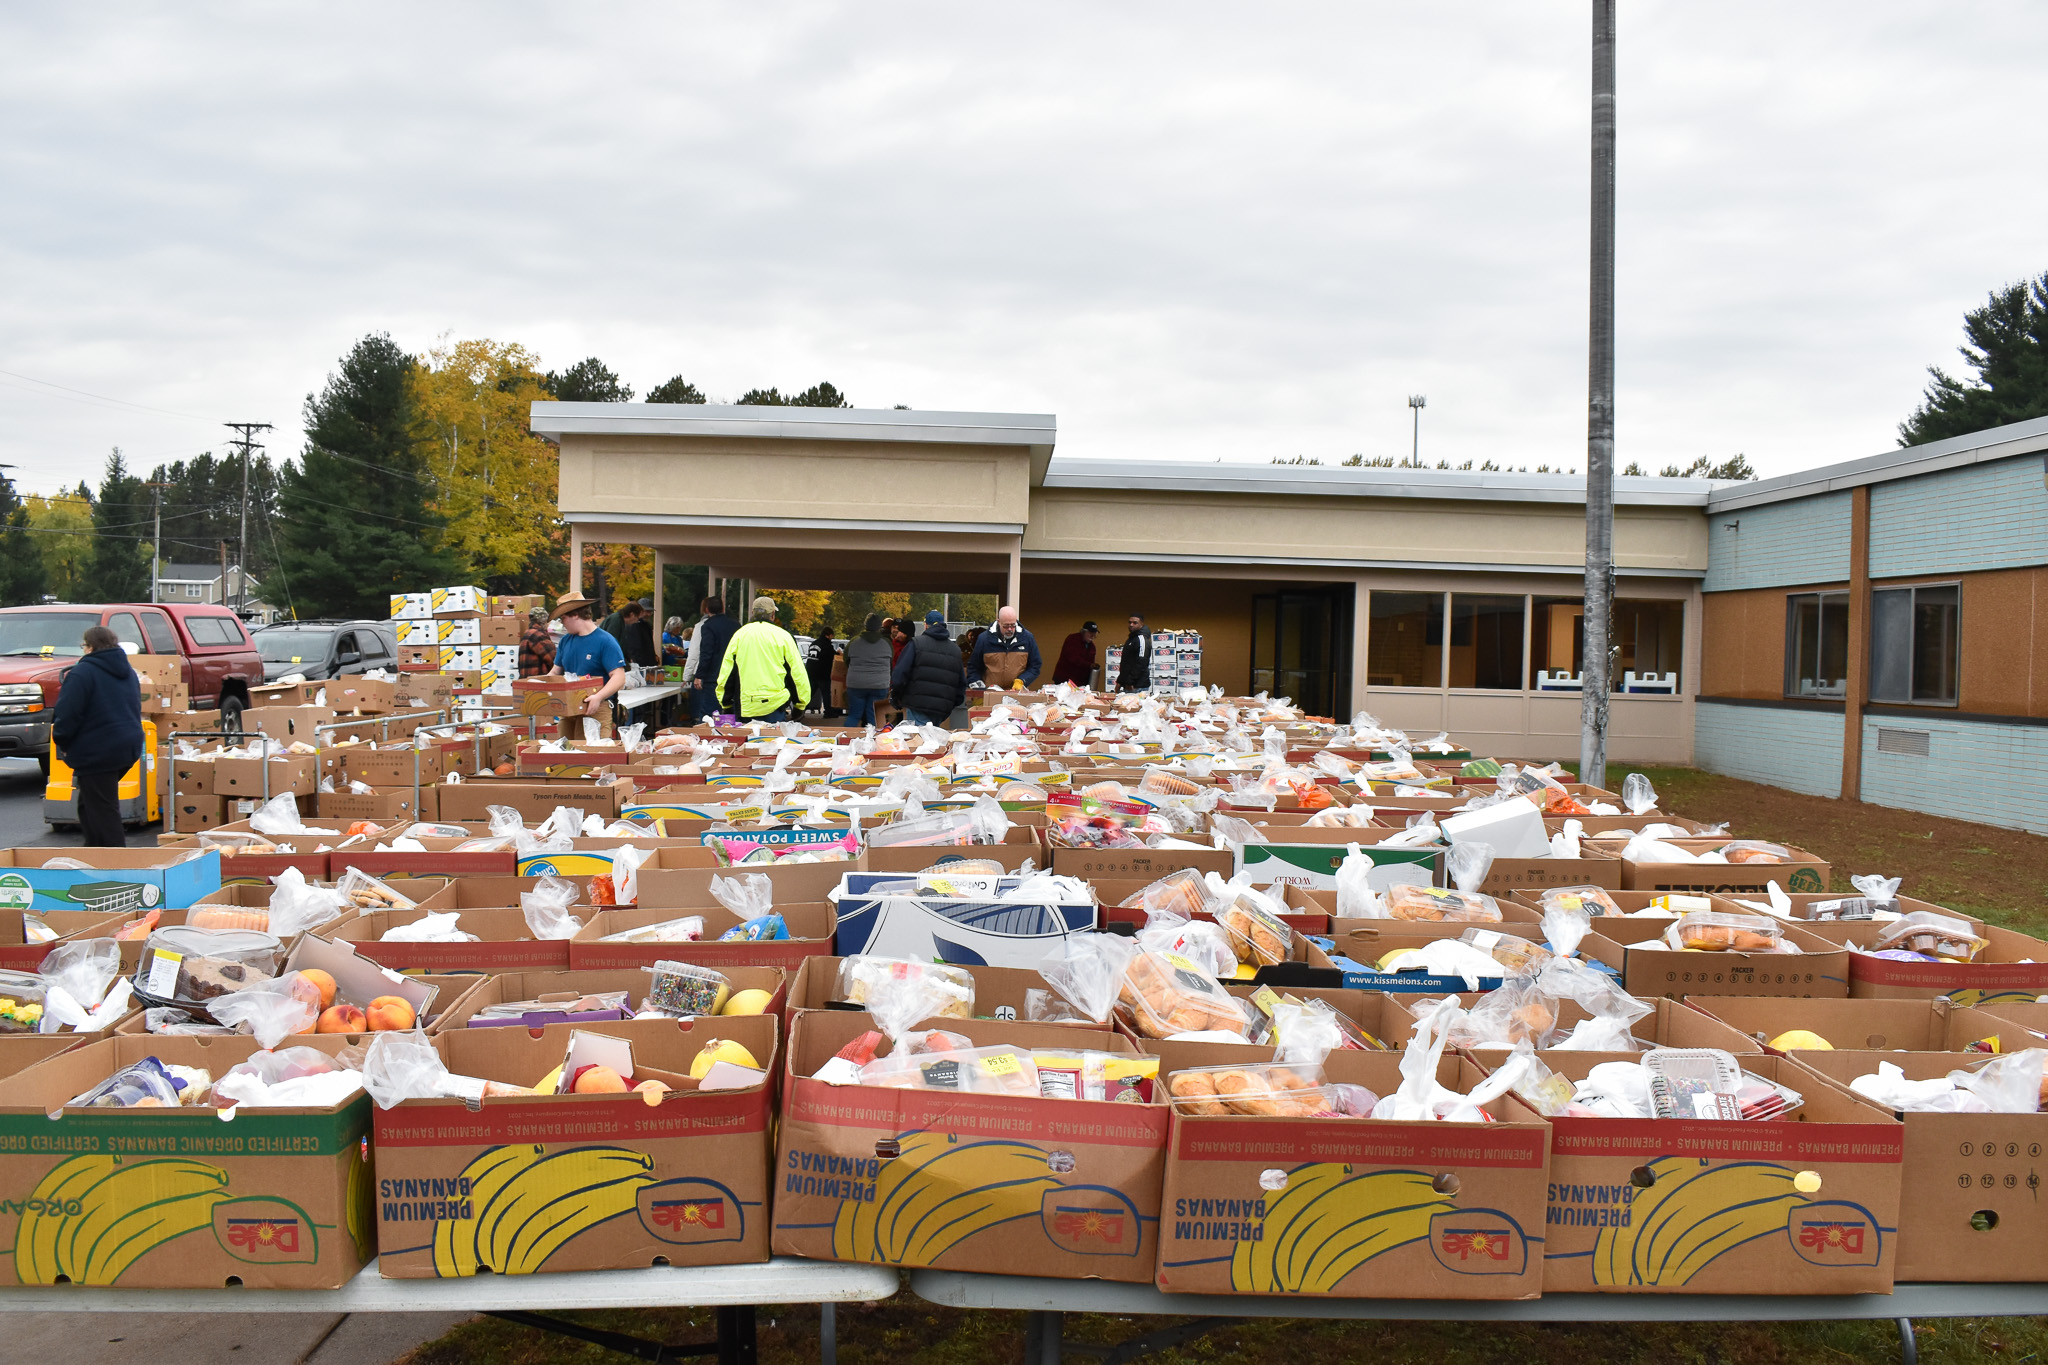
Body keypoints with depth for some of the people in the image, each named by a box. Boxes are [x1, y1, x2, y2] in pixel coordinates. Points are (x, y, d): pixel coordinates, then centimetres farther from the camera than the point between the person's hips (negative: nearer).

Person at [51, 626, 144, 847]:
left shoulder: (82, 672, -13)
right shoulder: (128, 671, 14)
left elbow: (68, 714, -15)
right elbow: (134, 710, 21)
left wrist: (62, 742, 0)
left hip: (97, 753, -9)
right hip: (129, 748, 9)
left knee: (102, 811, -3)